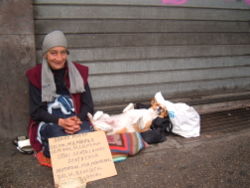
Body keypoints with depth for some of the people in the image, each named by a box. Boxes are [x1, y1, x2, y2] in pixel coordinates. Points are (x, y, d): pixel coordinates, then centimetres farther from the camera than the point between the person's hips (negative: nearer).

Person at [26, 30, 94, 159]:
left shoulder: (79, 72, 4)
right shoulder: (36, 75, 0)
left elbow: (88, 105, 4)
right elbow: (36, 111, -3)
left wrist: (78, 120, -18)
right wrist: (60, 121, -20)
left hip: (77, 119, 2)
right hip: (49, 122, -2)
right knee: (62, 138, -38)